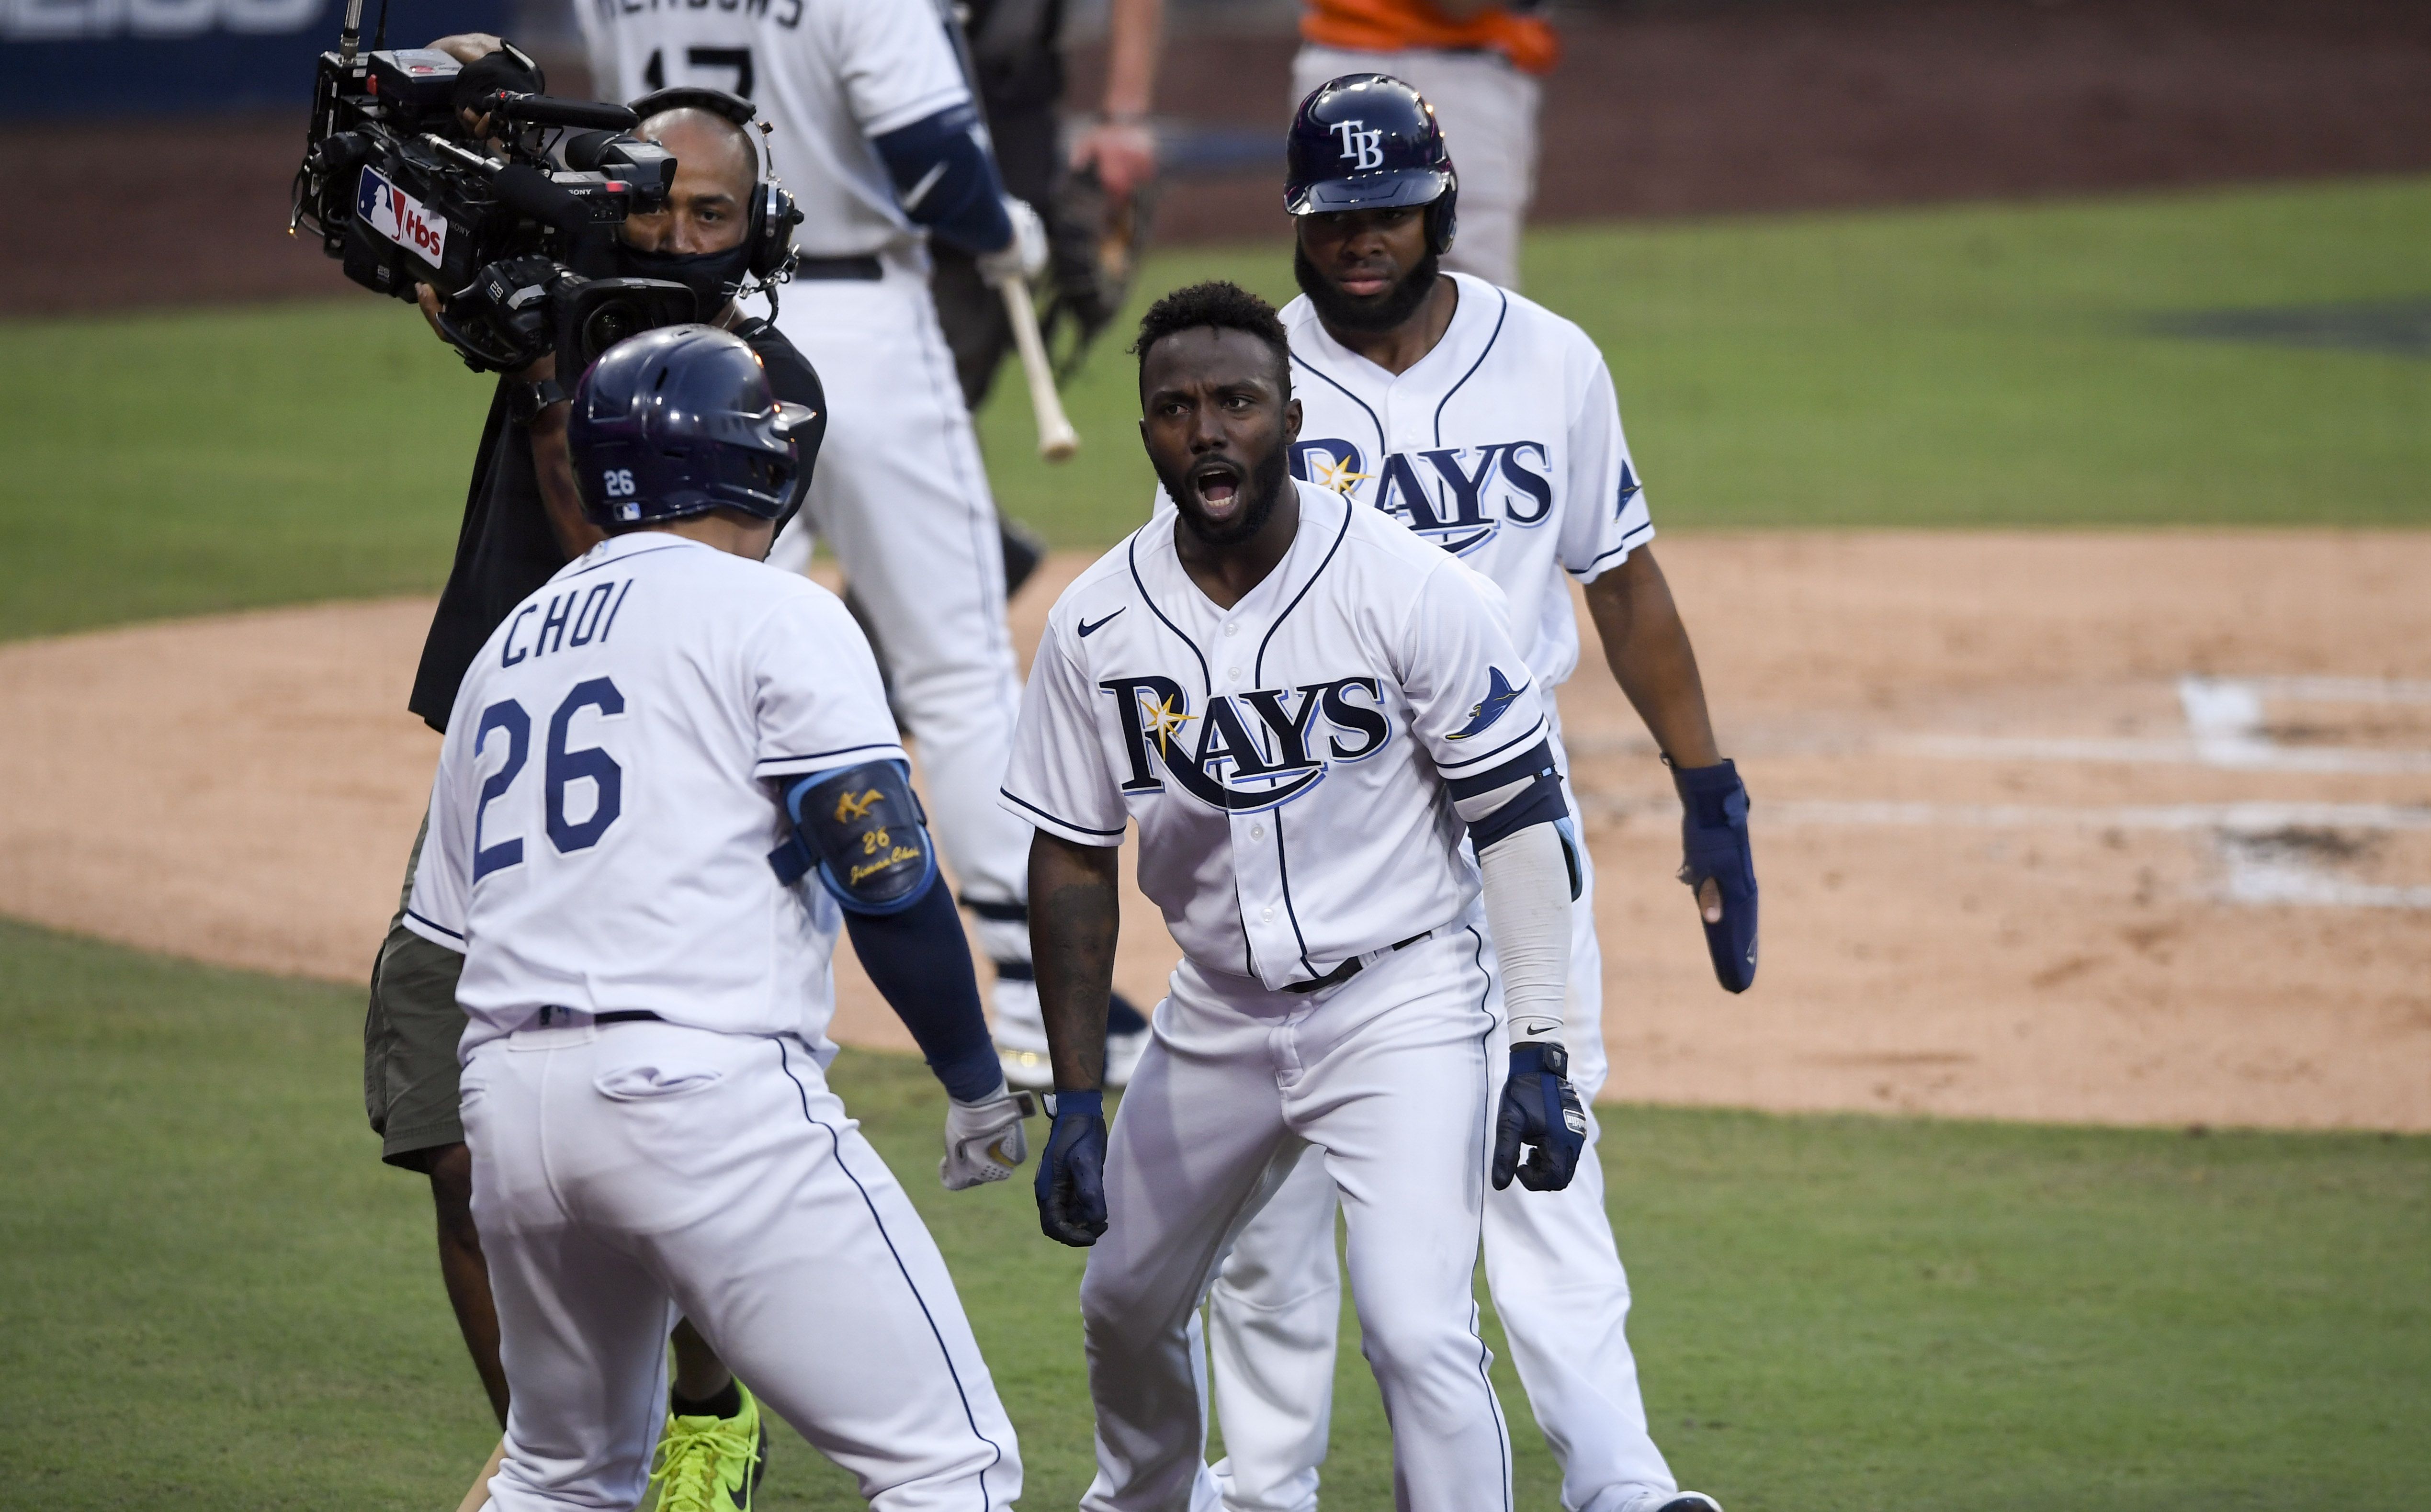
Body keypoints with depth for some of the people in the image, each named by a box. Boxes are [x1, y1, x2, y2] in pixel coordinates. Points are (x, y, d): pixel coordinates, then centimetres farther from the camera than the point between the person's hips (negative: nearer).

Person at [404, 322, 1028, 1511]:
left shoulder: (504, 651, 23)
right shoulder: (777, 618, 2)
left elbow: (444, 942, 23)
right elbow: (886, 876, -7)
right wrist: (978, 1088, 3)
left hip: (509, 1098, 7)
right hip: (705, 1091, -7)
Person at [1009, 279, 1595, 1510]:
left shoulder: (1413, 591, -17)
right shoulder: (1096, 624, -7)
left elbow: (1517, 819, -11)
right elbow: (1074, 863, 1)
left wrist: (1537, 1052, -16)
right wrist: (1075, 1103, -3)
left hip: (1401, 1005, -5)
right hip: (1217, 1021, 5)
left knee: (1417, 1332, -20)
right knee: (1126, 1306, 20)